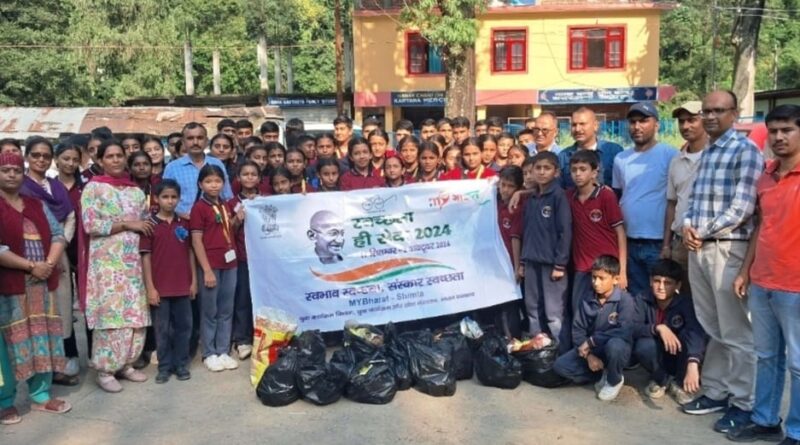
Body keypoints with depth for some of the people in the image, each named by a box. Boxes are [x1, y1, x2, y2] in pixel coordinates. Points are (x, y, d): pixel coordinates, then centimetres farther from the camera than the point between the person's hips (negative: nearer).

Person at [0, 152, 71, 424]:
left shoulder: (37, 205, 14)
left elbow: (58, 235, 9)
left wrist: (49, 263, -9)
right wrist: (31, 266, -16)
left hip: (42, 283, 5)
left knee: (43, 339, 8)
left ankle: (41, 395, 19)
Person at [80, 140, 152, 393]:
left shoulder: (136, 191, 13)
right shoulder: (93, 188, -2)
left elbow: (145, 224, 17)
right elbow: (91, 225, -12)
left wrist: (146, 228, -4)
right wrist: (127, 224, -12)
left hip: (133, 260, 5)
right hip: (107, 261, -5)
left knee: (135, 314, 6)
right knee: (110, 313, -5)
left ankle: (125, 364, 19)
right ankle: (105, 370, 6)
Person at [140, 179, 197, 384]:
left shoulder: (184, 223, 5)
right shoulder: (150, 224, -5)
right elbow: (146, 257, -5)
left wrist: (194, 280, 5)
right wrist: (150, 287, -8)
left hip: (183, 285, 3)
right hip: (161, 287, -3)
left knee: (184, 325, 10)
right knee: (163, 329, 8)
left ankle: (181, 364, 23)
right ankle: (164, 367, 20)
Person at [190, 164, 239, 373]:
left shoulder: (225, 206, 12)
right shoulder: (199, 208, -7)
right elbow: (196, 241, -11)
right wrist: (207, 270, -15)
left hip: (229, 263, 6)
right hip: (210, 264, -6)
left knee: (226, 310, 11)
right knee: (209, 311, 4)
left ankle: (223, 351, 21)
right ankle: (209, 354, 15)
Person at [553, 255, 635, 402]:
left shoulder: (625, 300, -18)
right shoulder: (587, 301, -3)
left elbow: (624, 331, -29)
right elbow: (578, 330, -3)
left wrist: (592, 341, -24)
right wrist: (588, 355, -19)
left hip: (618, 349, -4)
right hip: (591, 349, 4)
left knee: (614, 344, -40)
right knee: (560, 365, -14)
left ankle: (614, 380, -7)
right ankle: (603, 376, 3)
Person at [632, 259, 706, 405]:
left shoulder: (685, 303, -22)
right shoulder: (642, 299, -14)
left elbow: (696, 333, -39)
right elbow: (633, 328, -24)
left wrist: (692, 365, -56)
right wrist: (658, 328, -42)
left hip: (681, 358, -1)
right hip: (658, 357, 1)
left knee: (687, 333, -31)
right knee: (643, 346, -32)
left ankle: (679, 383, -9)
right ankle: (662, 380, 0)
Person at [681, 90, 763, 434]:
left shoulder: (746, 151, -7)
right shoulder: (705, 154, 17)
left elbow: (742, 207, -15)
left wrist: (702, 233, -11)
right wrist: (688, 225, -3)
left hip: (727, 249, -7)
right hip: (698, 248, 7)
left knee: (735, 332, 1)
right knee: (711, 329, 15)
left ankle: (742, 403, 12)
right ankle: (715, 392, 27)